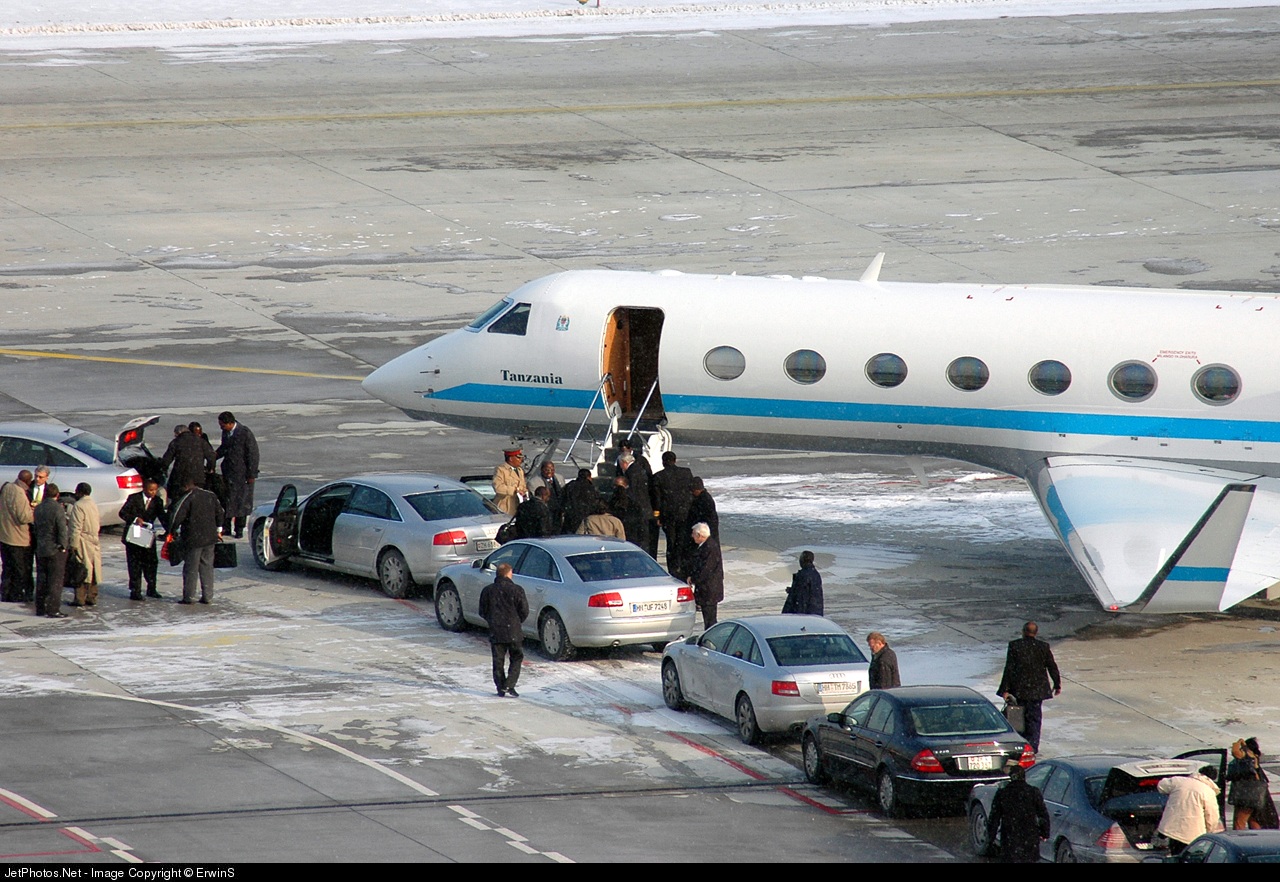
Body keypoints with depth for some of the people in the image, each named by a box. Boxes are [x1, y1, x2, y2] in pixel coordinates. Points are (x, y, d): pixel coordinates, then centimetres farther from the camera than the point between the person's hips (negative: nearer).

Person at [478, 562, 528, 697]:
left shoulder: (488, 591, 1)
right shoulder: (516, 590, -8)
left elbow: (483, 612, 6)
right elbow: (524, 611, -6)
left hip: (495, 631, 2)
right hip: (513, 631, -2)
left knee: (498, 661, 11)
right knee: (516, 658, 10)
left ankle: (501, 688, 9)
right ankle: (509, 686, -3)